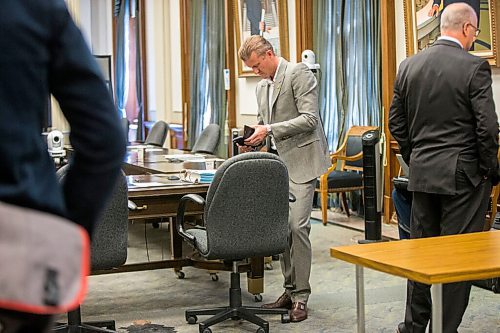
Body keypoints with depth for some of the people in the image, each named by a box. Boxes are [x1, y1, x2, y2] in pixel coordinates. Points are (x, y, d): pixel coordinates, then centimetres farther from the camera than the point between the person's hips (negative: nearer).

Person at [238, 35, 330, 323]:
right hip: (277, 163, 8)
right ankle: (290, 290, 17)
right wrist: (253, 138, 5)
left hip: (300, 162, -8)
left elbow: (309, 119, -17)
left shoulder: (299, 74, -8)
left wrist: (270, 130, -21)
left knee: (297, 226, -13)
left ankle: (301, 296, -5)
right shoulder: (263, 86, 17)